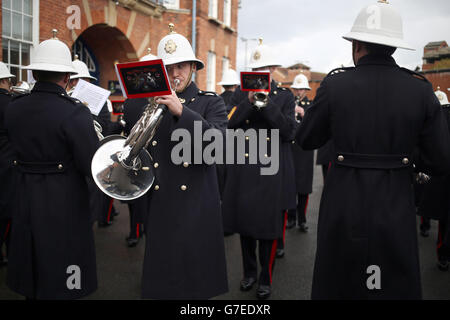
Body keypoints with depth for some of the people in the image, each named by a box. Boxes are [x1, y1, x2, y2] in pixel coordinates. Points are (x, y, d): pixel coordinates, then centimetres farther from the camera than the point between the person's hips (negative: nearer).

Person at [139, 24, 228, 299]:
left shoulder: (211, 103, 1)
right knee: (161, 283, 11)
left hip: (195, 210, -3)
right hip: (159, 210, 3)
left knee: (195, 283, 6)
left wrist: (183, 112, -25)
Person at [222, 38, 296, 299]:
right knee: (244, 220, 9)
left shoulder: (285, 96, 4)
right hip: (244, 167, 2)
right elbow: (230, 124, -4)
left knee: (269, 224, 2)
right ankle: (250, 271, 28)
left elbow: (289, 132, -9)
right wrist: (249, 101, -15)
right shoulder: (241, 94, 9)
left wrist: (267, 103, -17)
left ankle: (266, 278, 18)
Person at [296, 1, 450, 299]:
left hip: (344, 207, -1)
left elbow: (306, 140, 3)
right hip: (395, 209, 1)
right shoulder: (420, 89, -5)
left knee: (338, 285, 17)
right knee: (397, 287, 17)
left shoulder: (335, 84, -9)